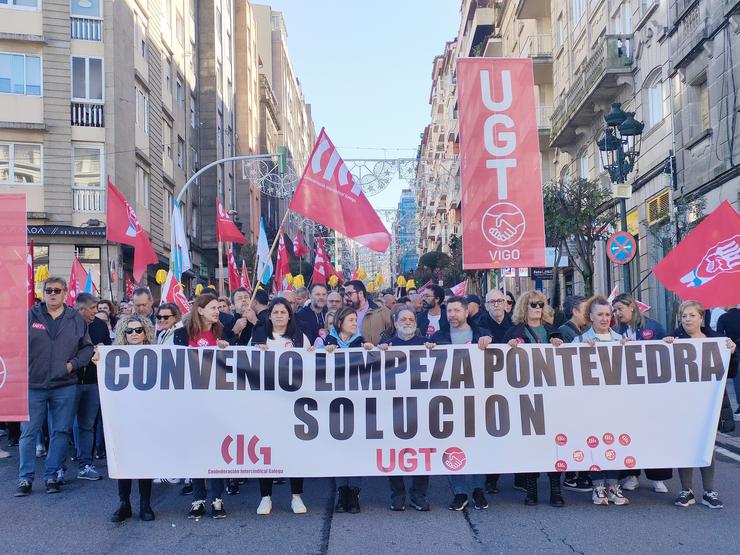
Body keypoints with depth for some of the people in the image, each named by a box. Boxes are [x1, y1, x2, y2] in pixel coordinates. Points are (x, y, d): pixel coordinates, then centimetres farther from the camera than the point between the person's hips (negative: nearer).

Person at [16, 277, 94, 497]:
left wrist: (73, 364, -5)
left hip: (65, 386, 1)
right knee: (29, 432, 3)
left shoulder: (76, 319, 5)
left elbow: (87, 347, 10)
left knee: (61, 432, 7)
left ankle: (52, 476, 20)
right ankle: (25, 479, 14)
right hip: (33, 385, -1)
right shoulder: (31, 316, 2)